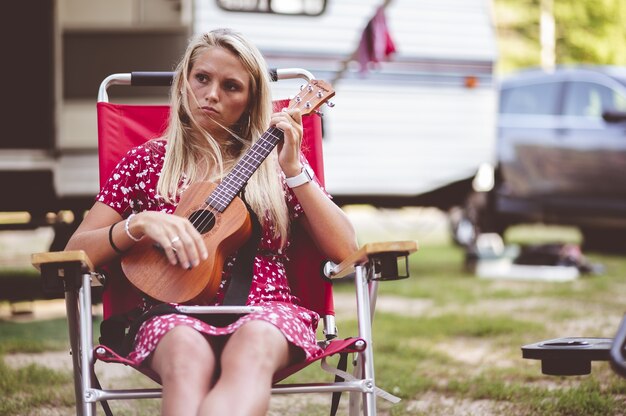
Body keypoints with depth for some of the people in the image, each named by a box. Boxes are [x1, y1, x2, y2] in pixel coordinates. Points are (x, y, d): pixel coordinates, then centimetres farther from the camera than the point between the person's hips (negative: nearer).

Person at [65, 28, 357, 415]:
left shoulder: (273, 160, 16)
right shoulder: (148, 161, 16)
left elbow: (346, 251, 6)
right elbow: (75, 250, 9)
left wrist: (294, 169, -2)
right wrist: (142, 223, -9)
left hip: (265, 312, 0)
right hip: (178, 314, 0)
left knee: (252, 345, -40)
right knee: (187, 354, -39)